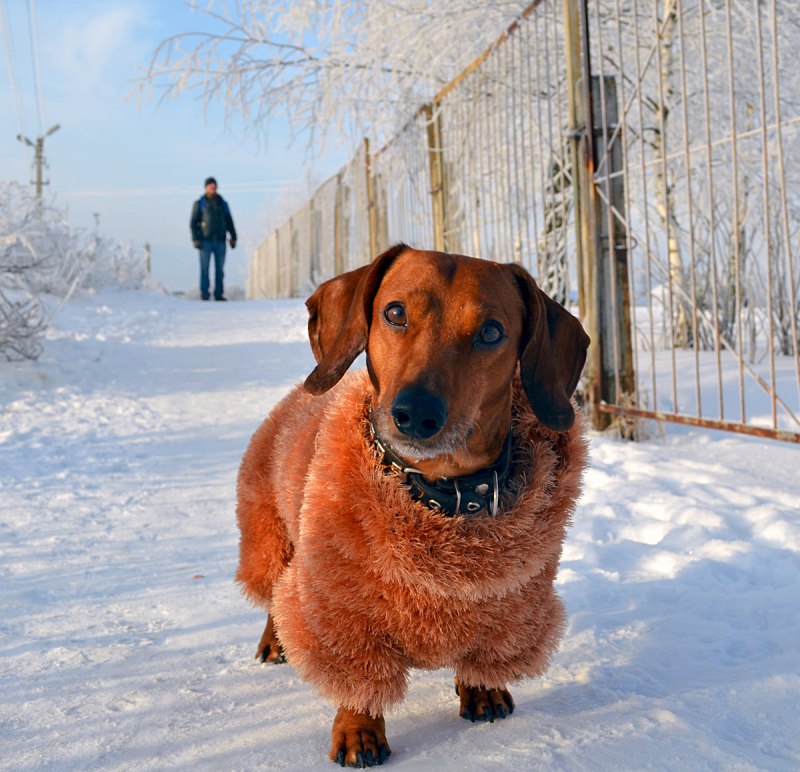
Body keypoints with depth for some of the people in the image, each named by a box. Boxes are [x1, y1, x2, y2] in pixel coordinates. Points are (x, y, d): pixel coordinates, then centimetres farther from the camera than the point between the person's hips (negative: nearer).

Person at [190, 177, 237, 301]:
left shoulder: (223, 203, 15)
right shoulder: (199, 204, 6)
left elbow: (229, 222, 18)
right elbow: (193, 223, 3)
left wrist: (233, 237, 8)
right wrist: (195, 239, -7)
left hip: (220, 241, 3)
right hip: (205, 241, -3)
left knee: (219, 270, 2)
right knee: (204, 269, -5)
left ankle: (219, 294, 6)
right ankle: (205, 295, -3)